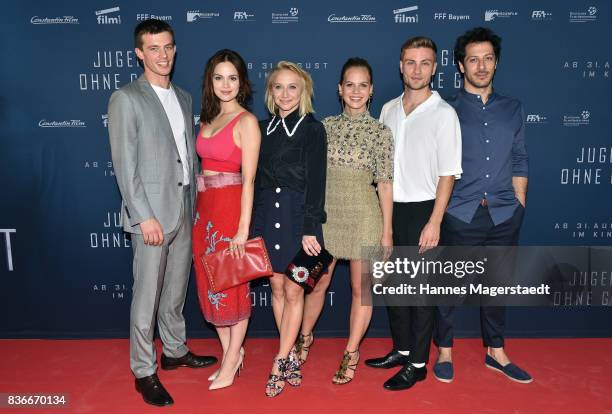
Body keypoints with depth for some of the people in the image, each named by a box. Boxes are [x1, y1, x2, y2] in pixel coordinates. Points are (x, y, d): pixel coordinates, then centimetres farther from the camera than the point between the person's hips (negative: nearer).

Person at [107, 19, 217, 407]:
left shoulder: (184, 98, 13)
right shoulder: (126, 99, -7)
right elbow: (125, 166, -12)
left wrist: (194, 206, 10)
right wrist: (145, 216, -16)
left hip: (185, 212, 6)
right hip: (152, 214, -6)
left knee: (176, 292, 18)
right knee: (148, 296, 3)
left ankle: (175, 351, 35)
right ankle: (144, 371, 18)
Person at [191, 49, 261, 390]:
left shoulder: (246, 121, -8)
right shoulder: (208, 118, 13)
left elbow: (248, 178, -14)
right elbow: (206, 164, 11)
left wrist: (243, 228, -18)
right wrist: (199, 208, 5)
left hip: (231, 207, -7)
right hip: (204, 207, 7)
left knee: (233, 284, 4)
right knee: (211, 283, 13)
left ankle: (232, 361, 21)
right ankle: (231, 352, 30)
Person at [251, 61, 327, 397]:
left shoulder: (313, 129, -4)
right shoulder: (264, 128, 10)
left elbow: (315, 182, -9)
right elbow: (258, 177, 11)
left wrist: (310, 229, -14)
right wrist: (251, 224, 8)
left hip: (298, 217, -4)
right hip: (266, 215, 5)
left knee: (293, 291, 1)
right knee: (277, 287, 10)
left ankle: (279, 363, 12)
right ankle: (291, 357, 24)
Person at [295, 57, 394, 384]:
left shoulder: (380, 132, -2)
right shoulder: (326, 126, 5)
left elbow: (385, 184, -3)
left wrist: (386, 232, -5)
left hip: (363, 215, -2)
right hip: (326, 213, 2)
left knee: (361, 288, 7)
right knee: (318, 282, 12)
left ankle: (351, 353, 24)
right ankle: (305, 337, 37)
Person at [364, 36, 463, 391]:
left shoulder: (443, 113, -8)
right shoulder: (389, 109, 9)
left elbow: (448, 173, -11)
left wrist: (434, 222, -16)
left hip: (422, 209, -6)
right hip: (390, 207, 6)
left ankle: (418, 363, 18)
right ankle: (402, 349, 32)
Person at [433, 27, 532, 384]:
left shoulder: (512, 109, 11)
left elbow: (519, 162, 13)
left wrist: (520, 206, 8)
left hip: (504, 215, 3)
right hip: (460, 214, -3)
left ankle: (496, 352, 31)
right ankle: (445, 352, 24)